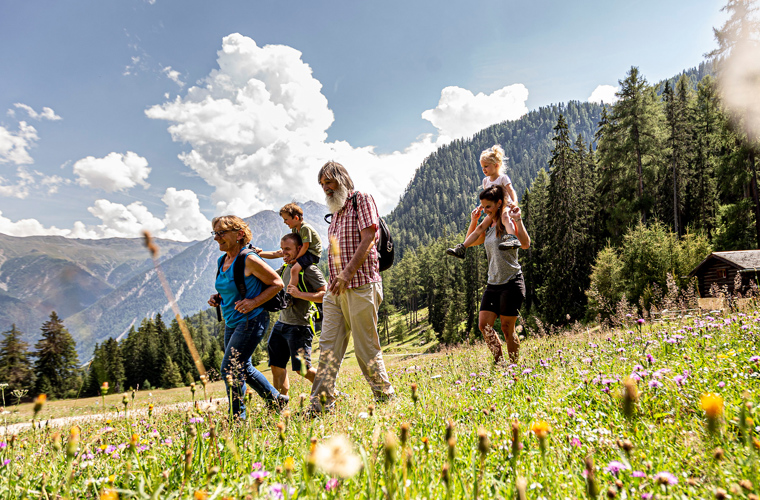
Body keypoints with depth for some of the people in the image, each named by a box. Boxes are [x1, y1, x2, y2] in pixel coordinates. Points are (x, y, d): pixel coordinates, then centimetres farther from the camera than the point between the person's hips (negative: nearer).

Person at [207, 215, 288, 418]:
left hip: (251, 321, -9)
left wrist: (254, 302, -22)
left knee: (230, 369, -10)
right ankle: (276, 400, 35)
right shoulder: (222, 261, 8)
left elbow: (277, 283, -13)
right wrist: (218, 298, 3)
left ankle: (238, 418, 7)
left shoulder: (249, 260, -17)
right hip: (232, 323, 9)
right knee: (243, 368, 18)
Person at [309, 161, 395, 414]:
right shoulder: (336, 211, 22)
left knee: (366, 346, -1)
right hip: (335, 289, 7)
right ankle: (320, 404, 5)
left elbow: (368, 238, -12)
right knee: (328, 346, 2)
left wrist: (347, 273, -19)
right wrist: (334, 278, 11)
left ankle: (385, 398, 14)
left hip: (360, 285, -7)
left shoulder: (362, 200, 0)